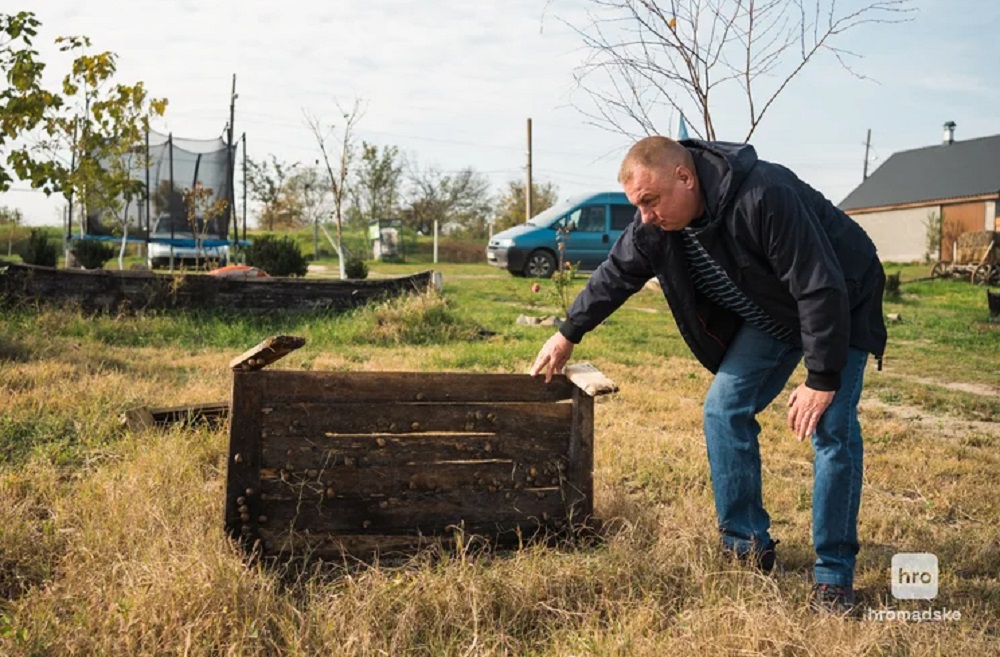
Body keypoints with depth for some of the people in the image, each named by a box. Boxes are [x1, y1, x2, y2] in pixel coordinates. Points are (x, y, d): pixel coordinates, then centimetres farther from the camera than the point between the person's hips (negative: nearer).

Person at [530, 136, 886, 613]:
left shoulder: (765, 197, -37)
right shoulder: (657, 222, -15)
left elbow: (821, 289, -34)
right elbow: (617, 273, 2)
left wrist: (822, 379, -31)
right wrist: (568, 334, 9)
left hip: (838, 307, -7)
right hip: (768, 315, 7)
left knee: (831, 429, -15)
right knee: (725, 409, -4)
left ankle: (834, 577, -5)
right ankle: (749, 548, 7)